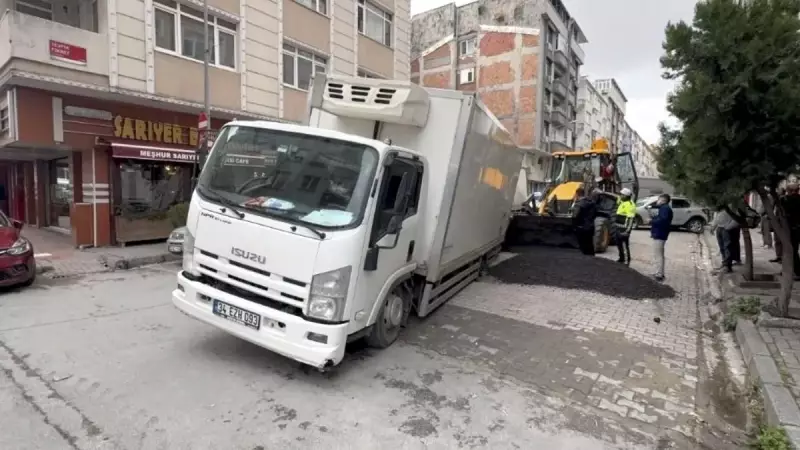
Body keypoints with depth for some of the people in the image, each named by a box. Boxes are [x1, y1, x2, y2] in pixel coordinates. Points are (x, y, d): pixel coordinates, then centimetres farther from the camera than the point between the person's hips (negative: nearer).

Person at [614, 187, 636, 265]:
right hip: (619, 228, 10)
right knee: (619, 244, 17)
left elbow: (630, 219, -21)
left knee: (624, 245, -6)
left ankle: (626, 261, -1)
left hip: (624, 229, -10)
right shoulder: (622, 203, 14)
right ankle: (621, 259, 28)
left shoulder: (629, 205, -16)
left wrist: (627, 231, -23)